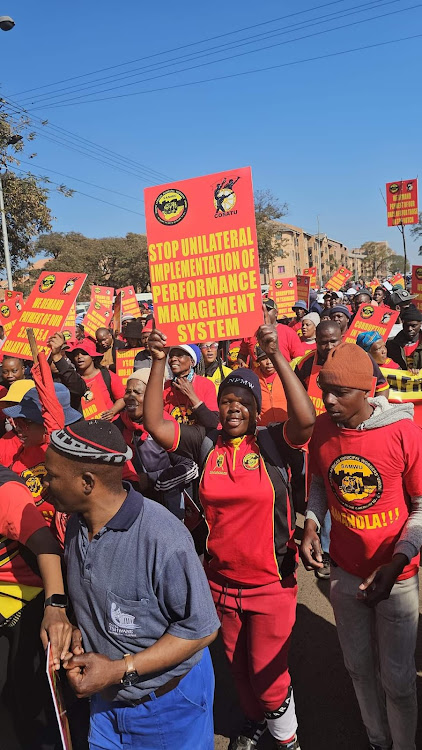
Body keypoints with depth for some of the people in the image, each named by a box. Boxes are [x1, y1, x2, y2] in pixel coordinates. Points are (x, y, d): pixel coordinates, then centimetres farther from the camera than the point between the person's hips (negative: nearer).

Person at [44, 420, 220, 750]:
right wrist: (78, 630, -8)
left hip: (168, 704, -6)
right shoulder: (77, 525, -7)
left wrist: (121, 669, -24)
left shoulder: (163, 539, -32)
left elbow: (201, 628, -24)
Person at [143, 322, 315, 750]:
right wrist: (159, 363, -22)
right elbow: (154, 424, -13)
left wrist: (276, 356, -38)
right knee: (238, 665, 25)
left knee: (268, 670, 14)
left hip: (271, 583, -3)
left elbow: (306, 420, -33)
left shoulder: (272, 443, -14)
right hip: (221, 581, 3)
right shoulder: (205, 444, -6)